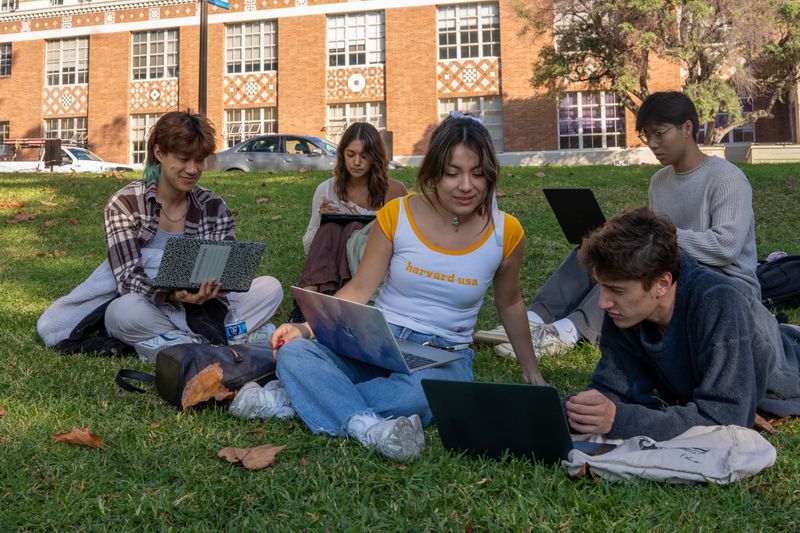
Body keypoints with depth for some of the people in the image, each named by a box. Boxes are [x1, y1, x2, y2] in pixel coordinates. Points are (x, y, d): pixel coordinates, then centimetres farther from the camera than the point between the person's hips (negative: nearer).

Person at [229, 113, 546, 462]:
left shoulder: (505, 233, -3)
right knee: (293, 352, -27)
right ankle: (369, 427, -42)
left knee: (417, 392, -39)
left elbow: (509, 304, 14)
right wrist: (308, 328, -16)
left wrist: (531, 371, 23)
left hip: (444, 357, -1)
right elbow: (359, 290, -1)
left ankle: (291, 397, -25)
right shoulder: (397, 215, -4)